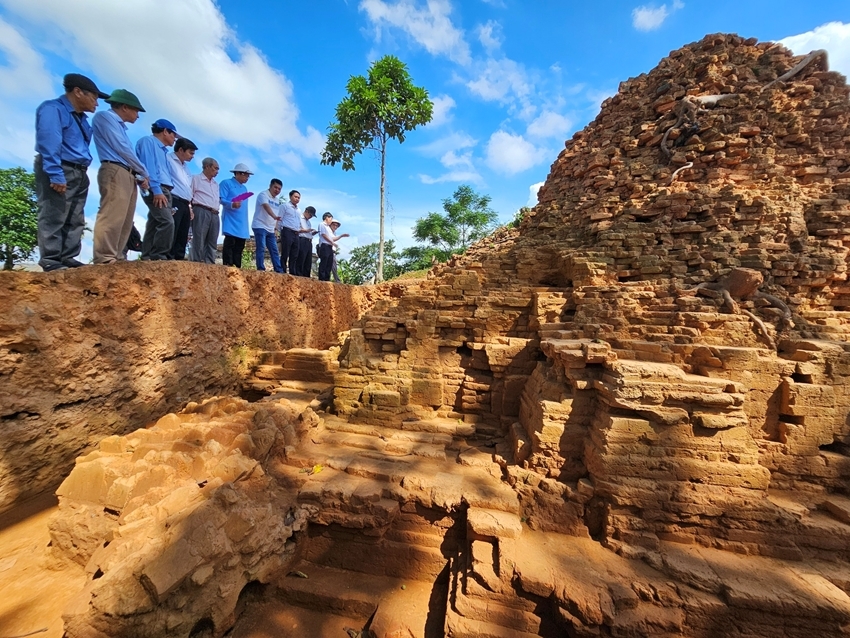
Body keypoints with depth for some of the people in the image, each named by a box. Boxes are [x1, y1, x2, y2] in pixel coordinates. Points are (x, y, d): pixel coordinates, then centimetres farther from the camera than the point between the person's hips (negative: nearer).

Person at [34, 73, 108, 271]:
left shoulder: (81, 118, 20)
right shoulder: (52, 109, -6)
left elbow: (82, 146, 16)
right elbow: (49, 144, -16)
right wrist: (55, 175, -22)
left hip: (79, 173, 8)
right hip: (59, 172, -8)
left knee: (76, 220, 7)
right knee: (53, 217, -8)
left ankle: (68, 257, 12)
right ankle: (50, 260, -5)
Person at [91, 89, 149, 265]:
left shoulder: (120, 126, 29)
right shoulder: (104, 116, 4)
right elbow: (121, 148, -5)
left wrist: (140, 176, 9)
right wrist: (144, 172, 3)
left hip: (128, 175, 9)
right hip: (115, 172, -9)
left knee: (125, 220, 4)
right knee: (112, 217, -17)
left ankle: (116, 256, 5)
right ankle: (105, 258, -21)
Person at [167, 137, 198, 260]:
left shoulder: (185, 167, 27)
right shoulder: (168, 159, 1)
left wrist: (189, 206, 19)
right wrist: (170, 204, -18)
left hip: (184, 205, 8)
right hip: (174, 202, -8)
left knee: (182, 239, 4)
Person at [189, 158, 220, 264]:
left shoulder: (216, 184, 27)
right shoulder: (195, 178, 8)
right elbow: (189, 196, 1)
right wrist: (191, 210, -9)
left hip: (214, 215, 6)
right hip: (201, 212, -6)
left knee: (211, 243, 1)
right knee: (199, 242, -10)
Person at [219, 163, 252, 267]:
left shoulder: (244, 188, 23)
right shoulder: (226, 183, 0)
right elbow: (221, 200, -10)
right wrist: (232, 204, -31)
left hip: (242, 223, 7)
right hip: (231, 221, -7)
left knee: (239, 246, 5)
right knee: (230, 244, -11)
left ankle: (237, 268, 7)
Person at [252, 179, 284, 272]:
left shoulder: (277, 201, 18)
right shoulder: (263, 194, -6)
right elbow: (266, 206, -25)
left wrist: (275, 228, 11)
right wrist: (274, 216, -43)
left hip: (270, 229, 8)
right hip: (260, 227, -8)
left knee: (274, 251, 5)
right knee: (261, 249, -11)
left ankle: (279, 271, 7)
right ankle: (261, 270, -10)